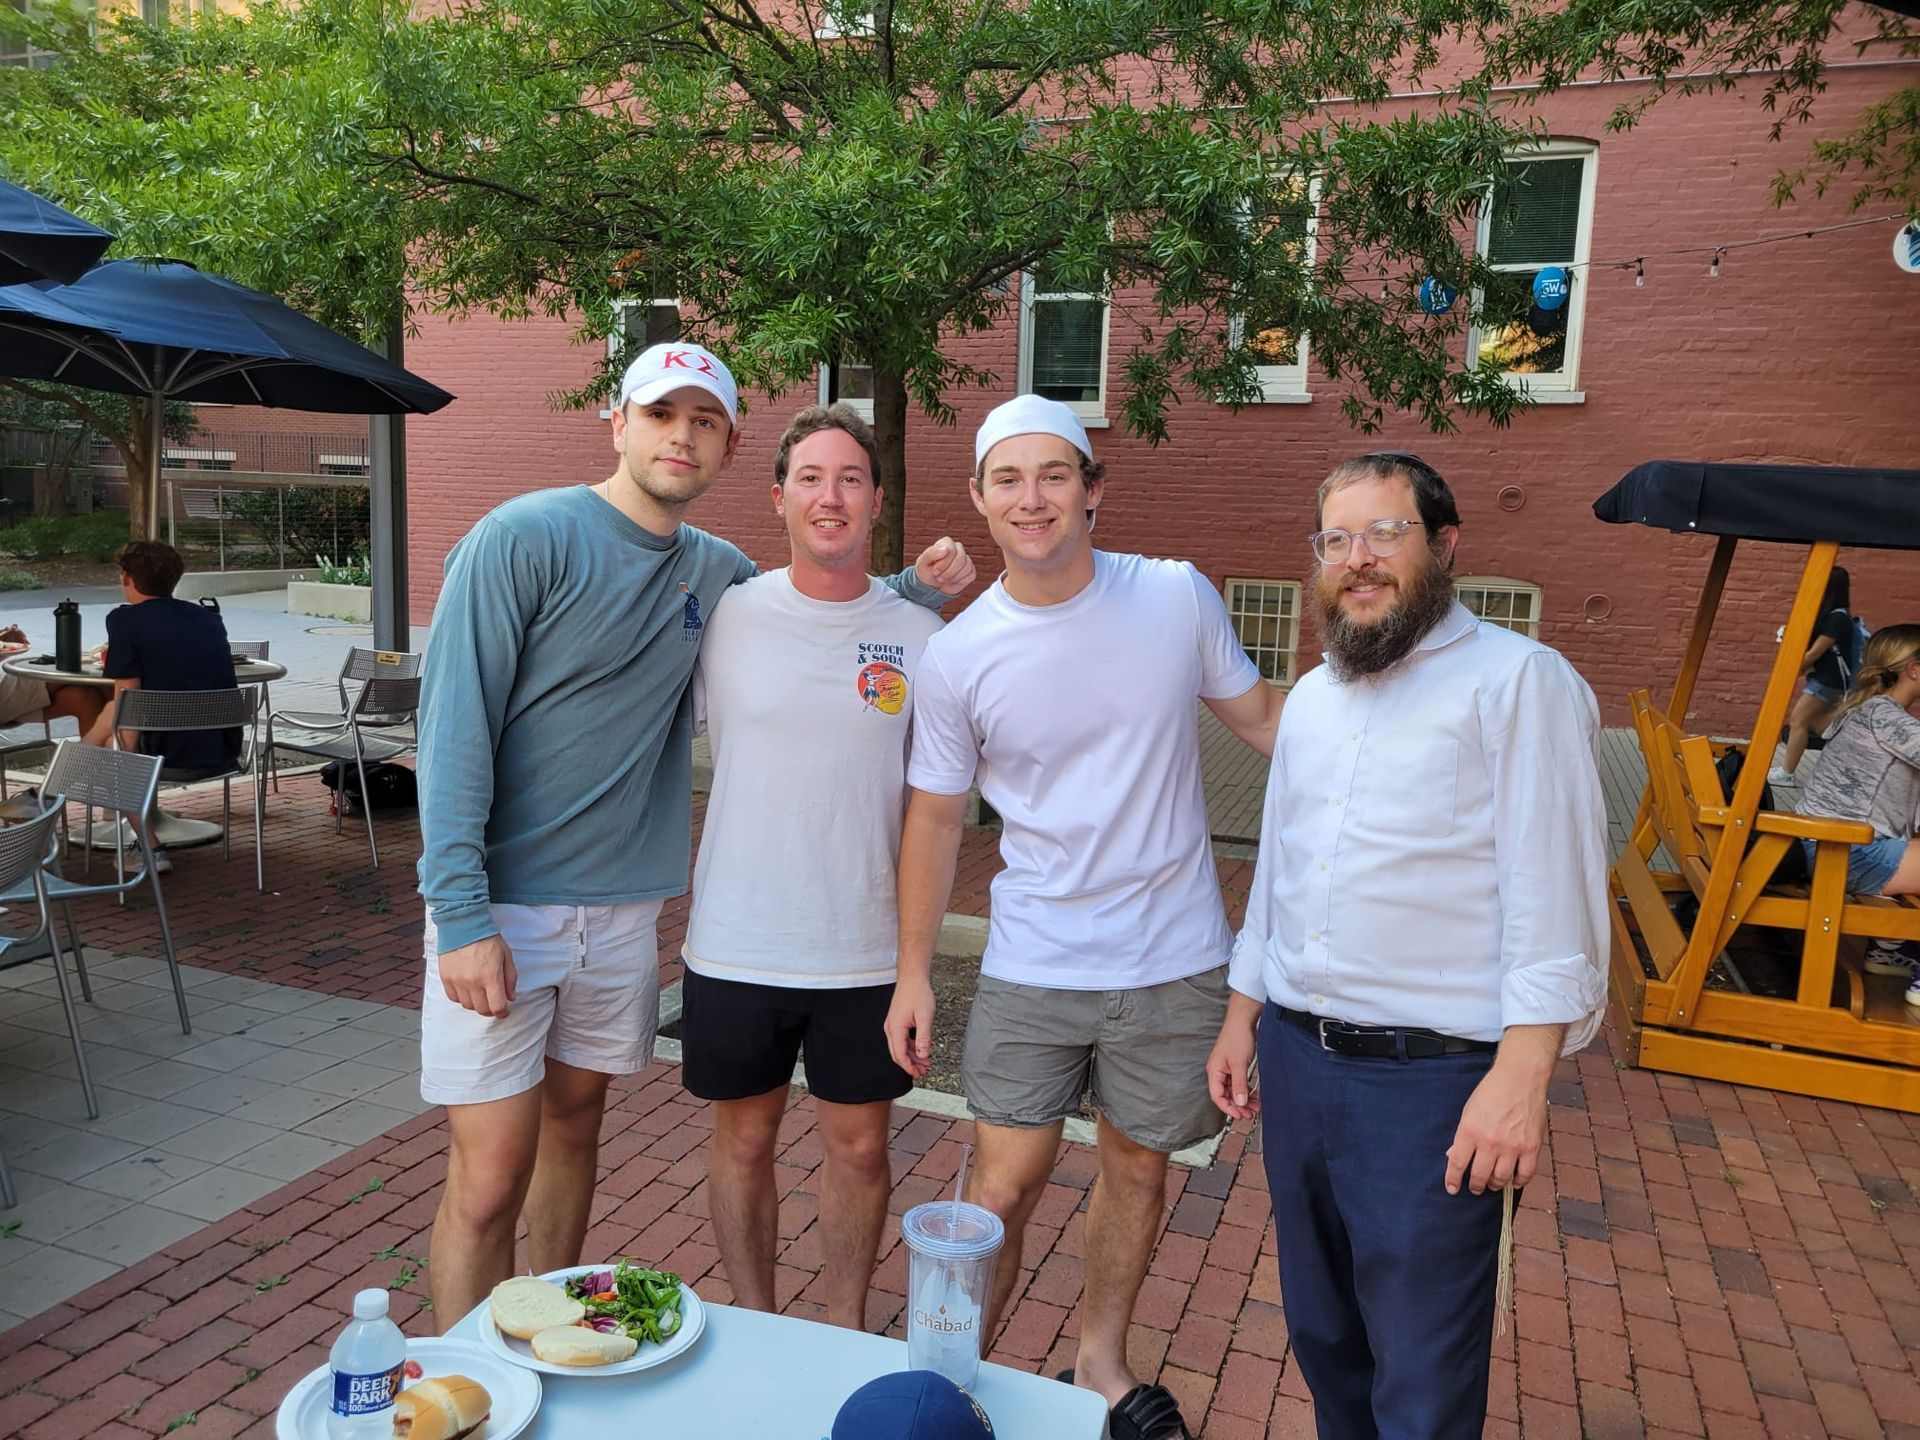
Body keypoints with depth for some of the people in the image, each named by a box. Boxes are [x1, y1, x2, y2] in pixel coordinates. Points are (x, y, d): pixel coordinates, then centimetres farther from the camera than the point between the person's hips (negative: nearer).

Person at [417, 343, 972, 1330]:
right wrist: (462, 914, -19)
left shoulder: (717, 572, 6)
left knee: (575, 1126, 18)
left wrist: (917, 586, 4)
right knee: (490, 1175, -3)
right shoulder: (523, 538, -11)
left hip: (624, 904, 6)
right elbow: (453, 728, -14)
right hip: (503, 904, -5)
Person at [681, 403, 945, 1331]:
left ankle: (845, 1329, 37)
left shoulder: (920, 636, -2)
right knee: (744, 1139, 15)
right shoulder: (727, 617, -4)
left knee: (858, 1144, 13)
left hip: (866, 950, 0)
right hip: (736, 944, 0)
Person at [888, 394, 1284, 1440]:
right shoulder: (956, 657, -7)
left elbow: (1266, 722, 7)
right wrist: (913, 973, 2)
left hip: (1173, 960, 1)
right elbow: (935, 816, 2)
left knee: (1138, 1166, 17)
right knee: (1004, 1184, 3)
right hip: (1033, 963, -1)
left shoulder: (1178, 597, -6)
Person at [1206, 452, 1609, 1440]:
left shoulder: (1520, 681, -9)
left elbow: (1552, 894, -14)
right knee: (1321, 1335, 21)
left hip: (1431, 1075, -6)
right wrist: (1242, 1016, 17)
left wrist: (1522, 1074, -19)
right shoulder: (1313, 697, 13)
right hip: (1294, 1057, 7)